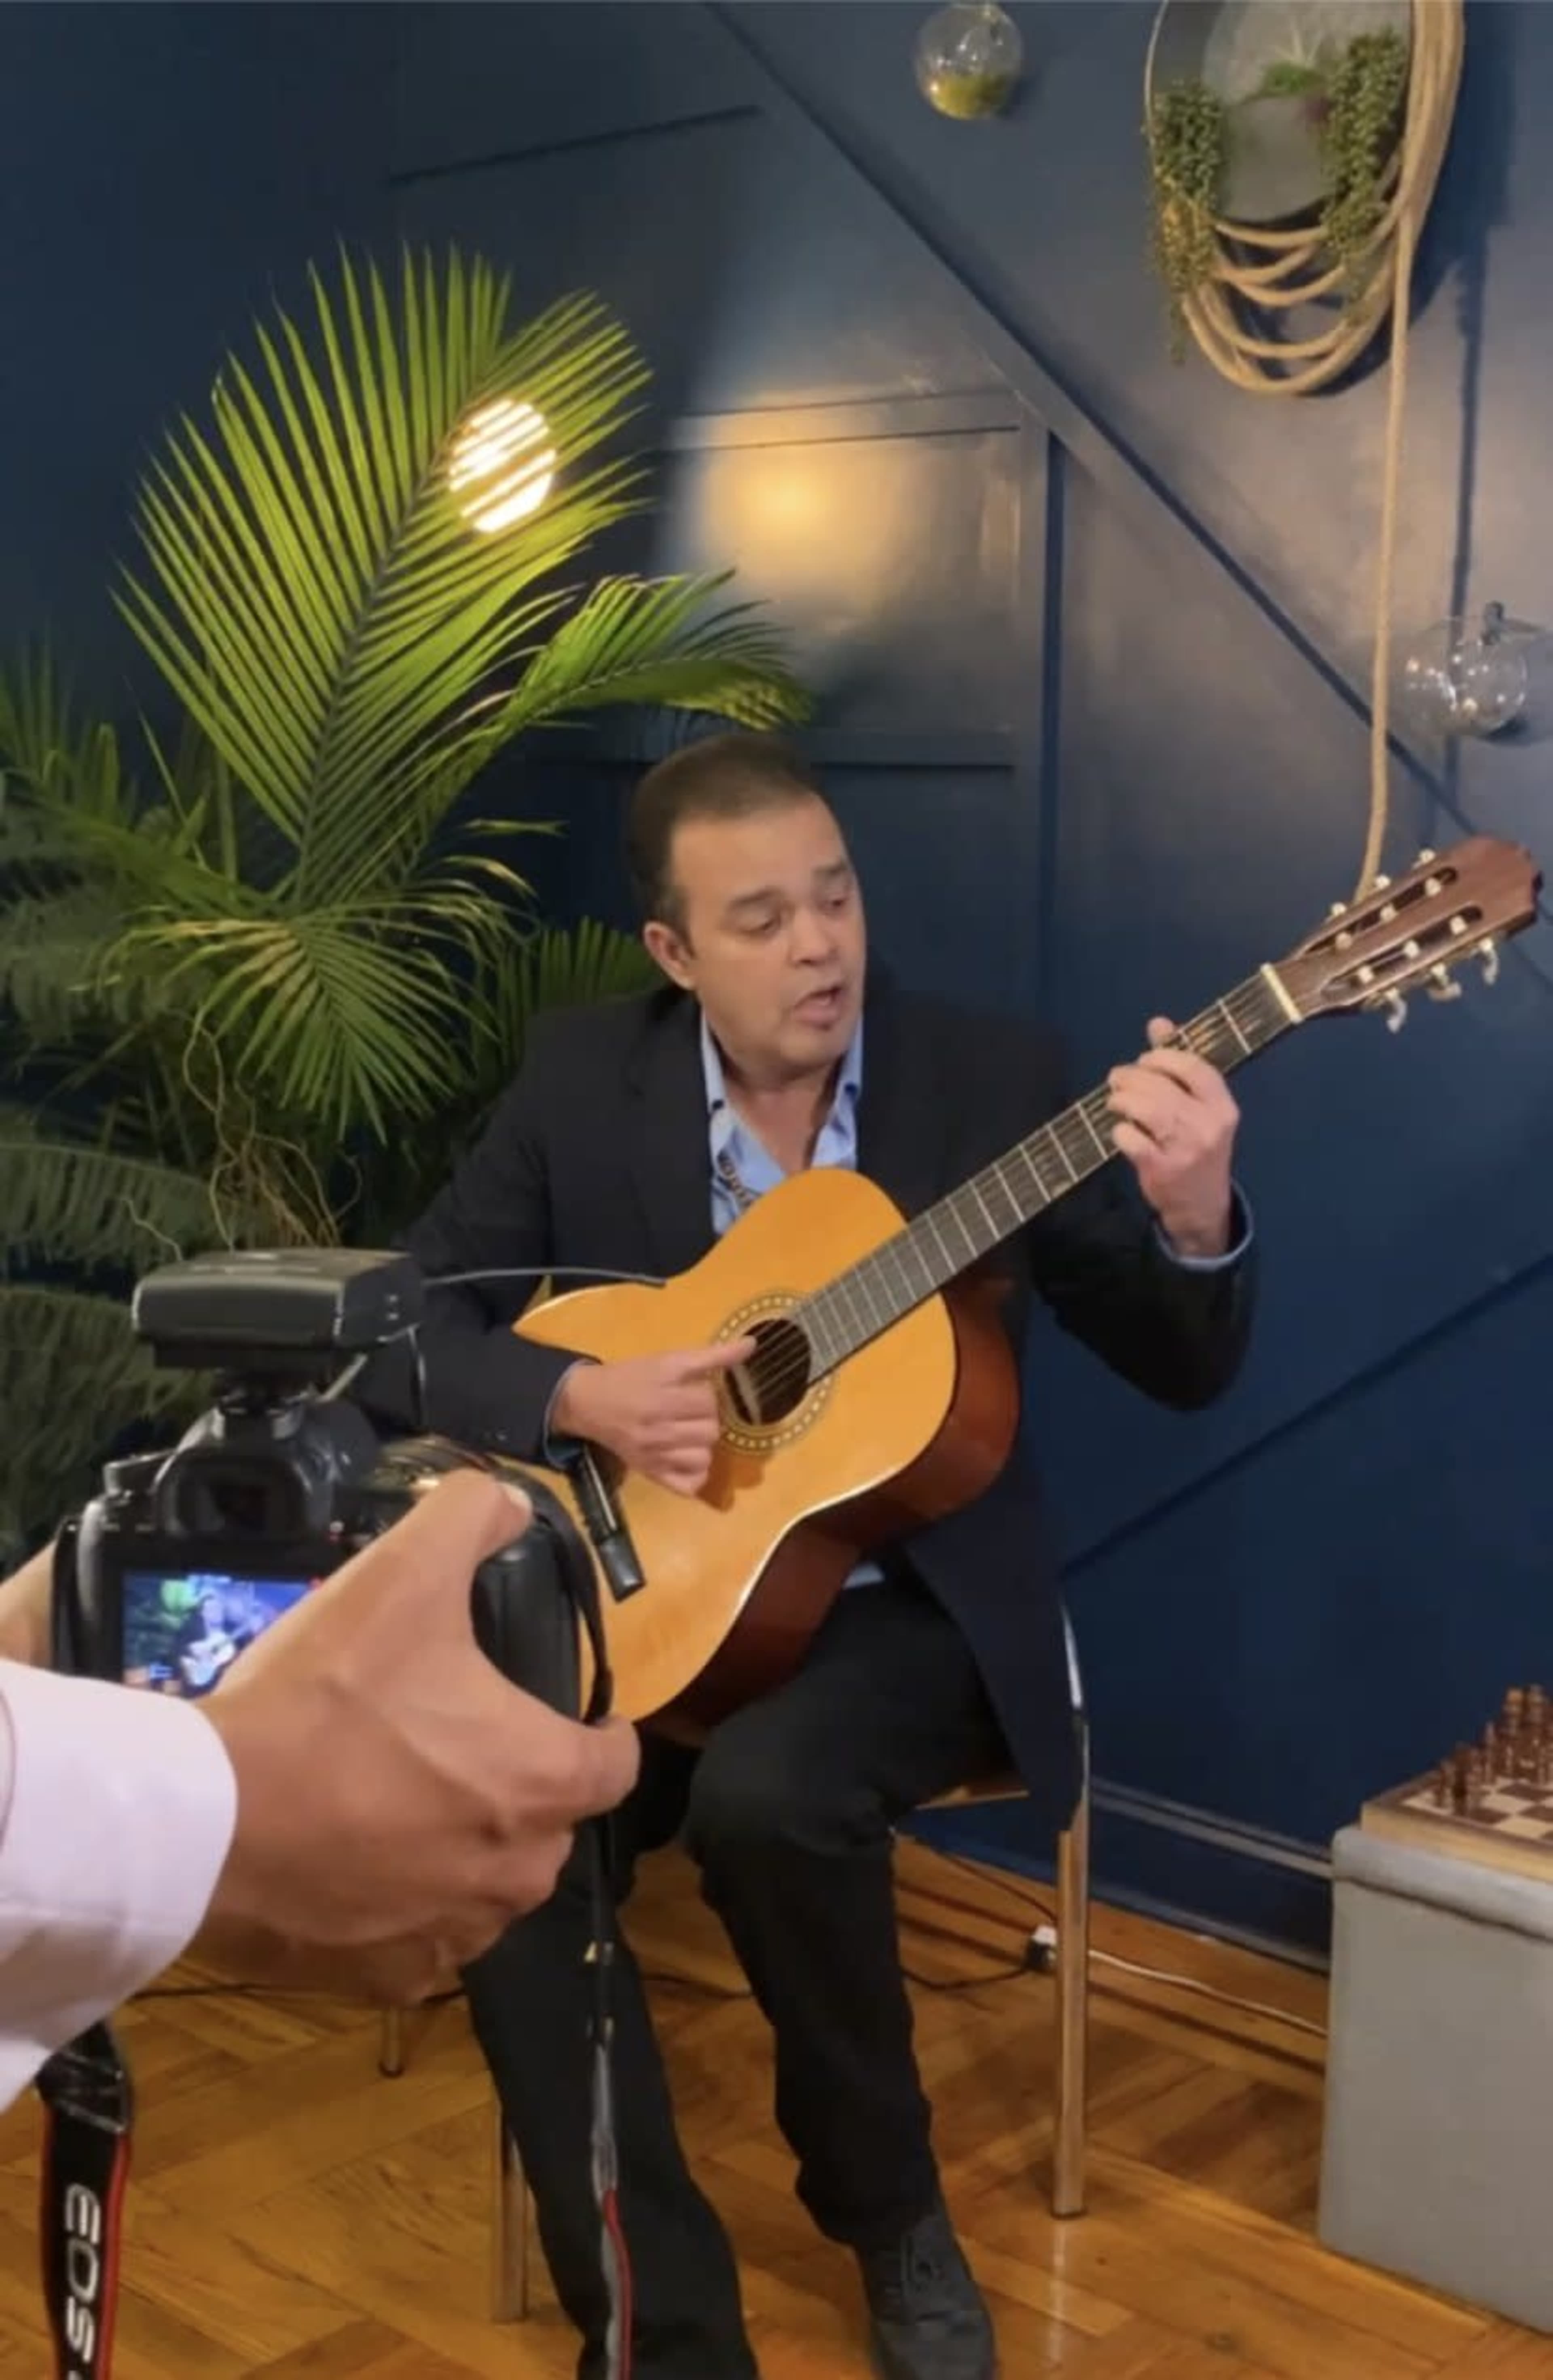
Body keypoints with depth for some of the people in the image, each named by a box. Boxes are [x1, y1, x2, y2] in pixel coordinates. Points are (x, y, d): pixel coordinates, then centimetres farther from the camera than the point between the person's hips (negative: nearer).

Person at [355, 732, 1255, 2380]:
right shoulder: (580, 1078, -1)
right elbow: (399, 1329, -1)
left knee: (767, 1796, -32)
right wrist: (577, 1400, -20)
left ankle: (891, 2214, -1)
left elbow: (1181, 1371, -6)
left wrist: (1195, 1222, -29)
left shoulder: (995, 1080, -5)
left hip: (912, 1599, -2)